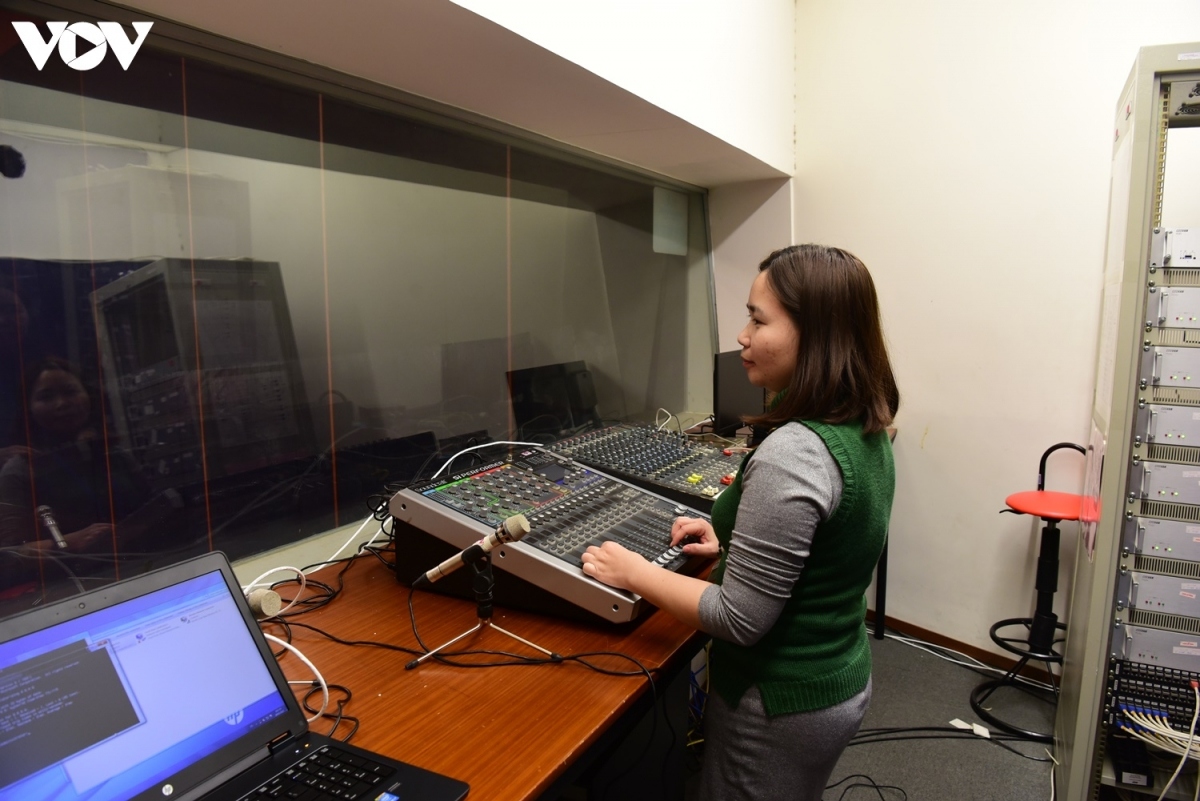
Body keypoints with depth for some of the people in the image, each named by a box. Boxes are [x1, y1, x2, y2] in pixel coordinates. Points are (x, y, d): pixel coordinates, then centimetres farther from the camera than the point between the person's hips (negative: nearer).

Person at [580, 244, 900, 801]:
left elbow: (739, 620, -27)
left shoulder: (791, 454, -31)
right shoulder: (866, 431, -2)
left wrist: (634, 573, -16)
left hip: (784, 703, -8)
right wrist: (735, 540, 8)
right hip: (842, 678, 9)